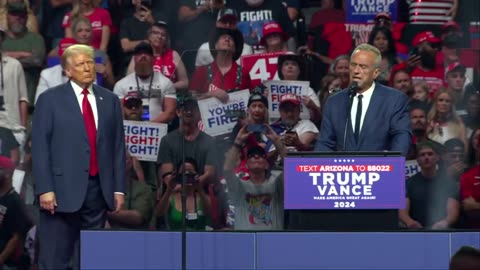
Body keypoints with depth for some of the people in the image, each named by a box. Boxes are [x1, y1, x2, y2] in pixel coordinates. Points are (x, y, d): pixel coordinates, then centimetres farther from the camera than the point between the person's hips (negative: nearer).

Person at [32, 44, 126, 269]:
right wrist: (45, 189, -12)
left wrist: (119, 188, 6)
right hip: (63, 190, -4)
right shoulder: (50, 100, 1)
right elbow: (40, 147, -4)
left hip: (98, 189, 4)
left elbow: (118, 147, 12)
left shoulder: (110, 100, 12)